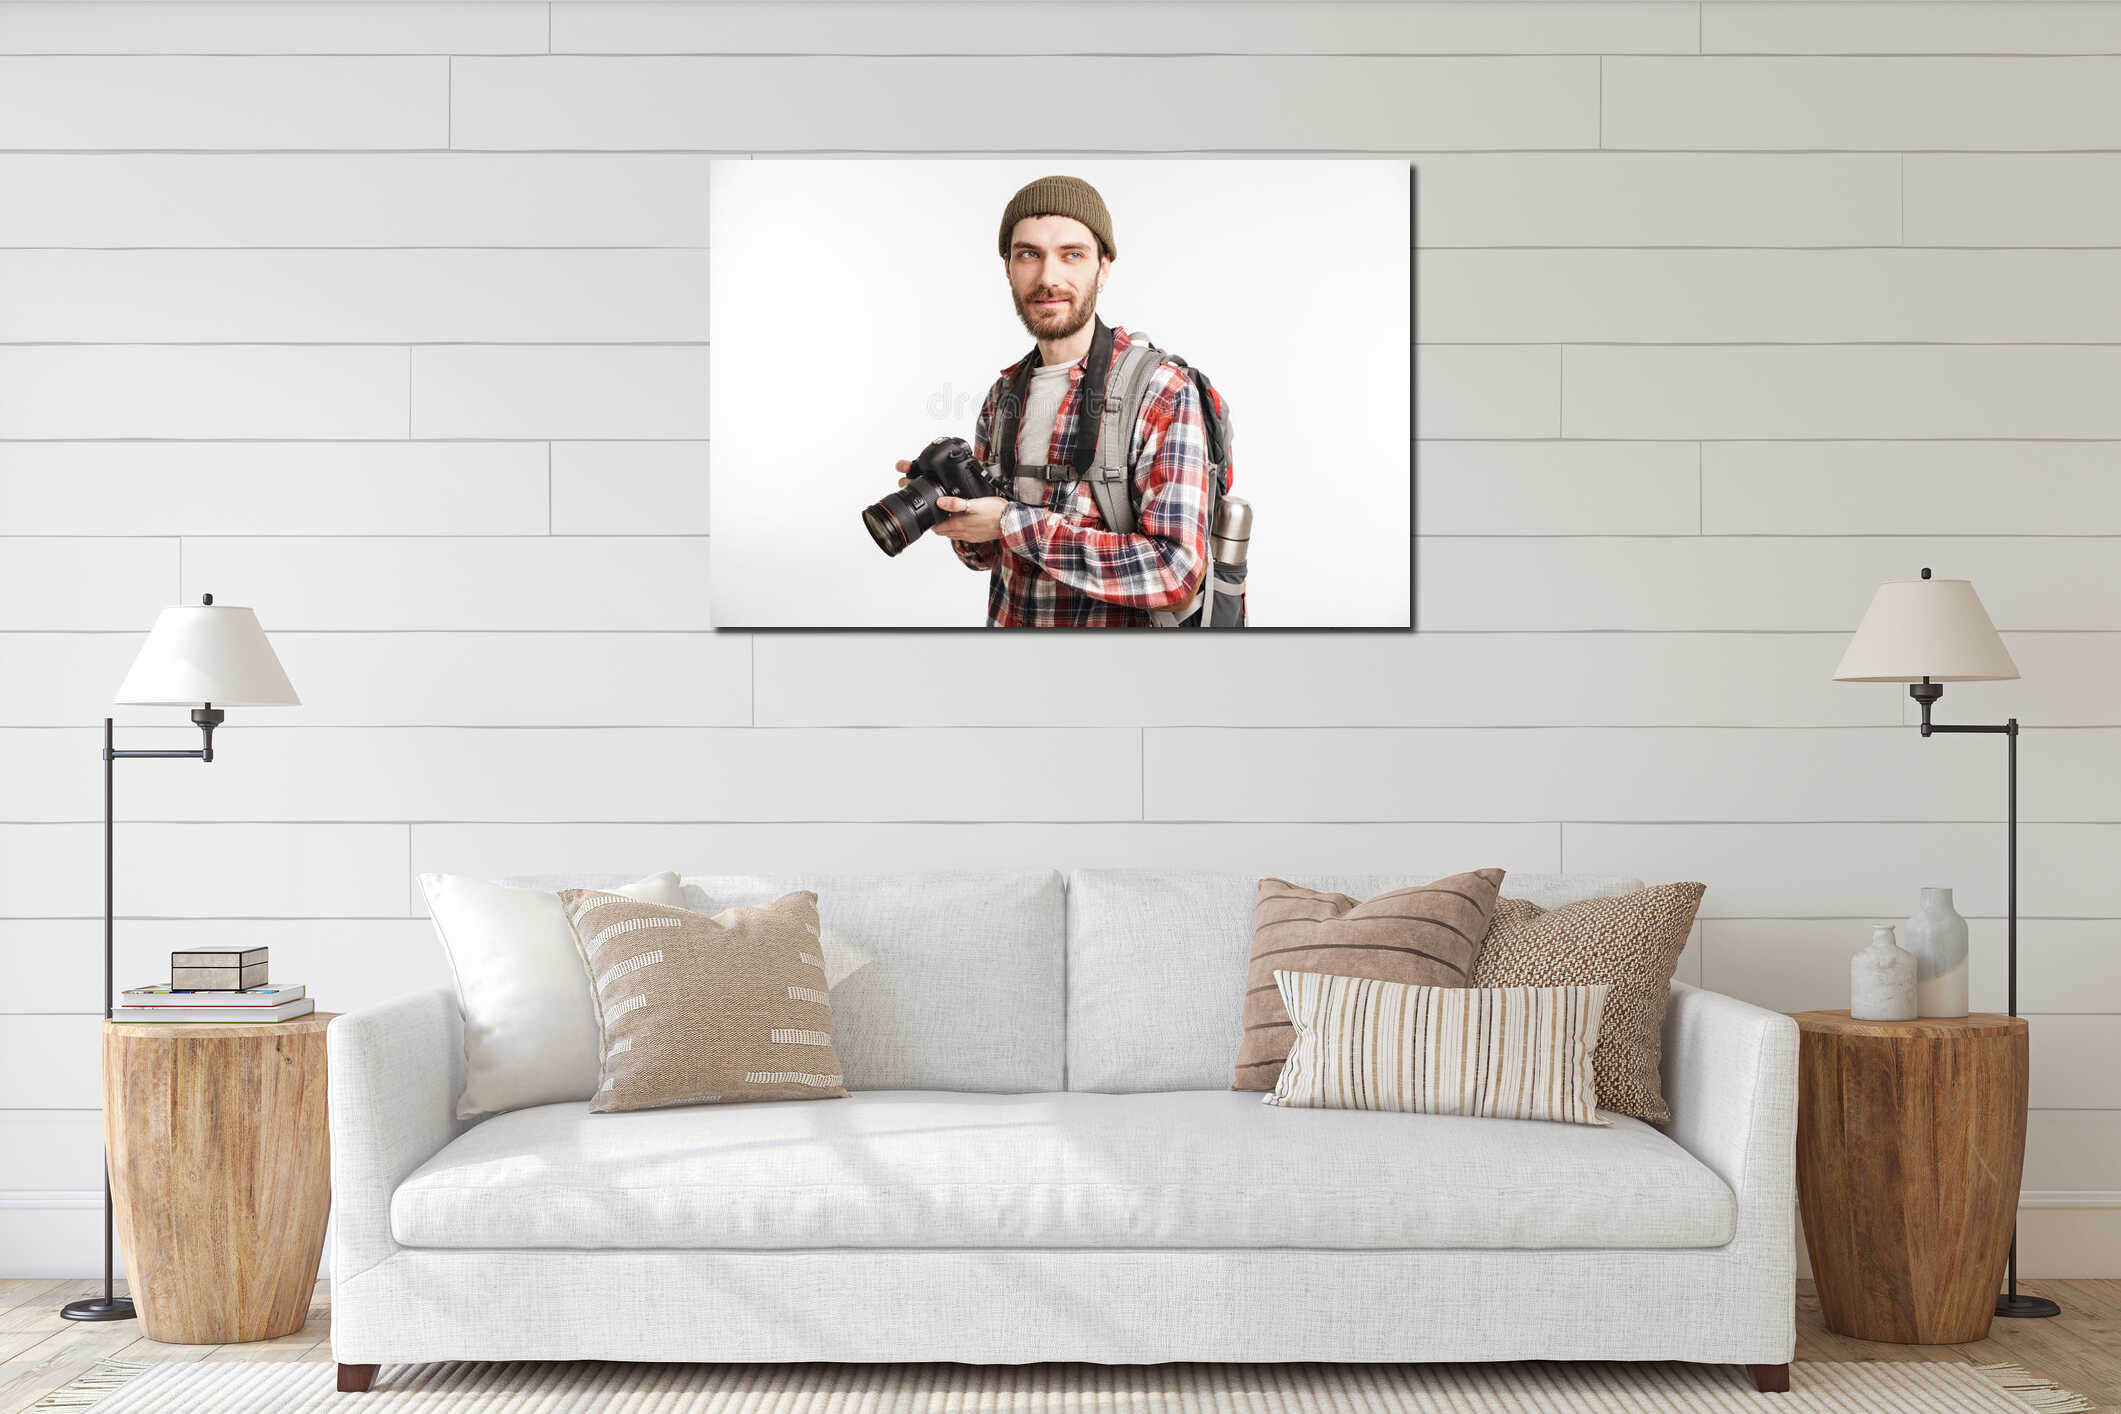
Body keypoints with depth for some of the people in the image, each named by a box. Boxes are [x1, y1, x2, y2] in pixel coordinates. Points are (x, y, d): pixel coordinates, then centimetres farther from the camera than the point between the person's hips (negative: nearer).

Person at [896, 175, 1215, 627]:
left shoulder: (1164, 394, -17)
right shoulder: (1003, 395, 2)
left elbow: (1176, 571, -26)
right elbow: (987, 554, 10)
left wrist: (1013, 523, -25)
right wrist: (954, 506, -12)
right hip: (1005, 622, 5)